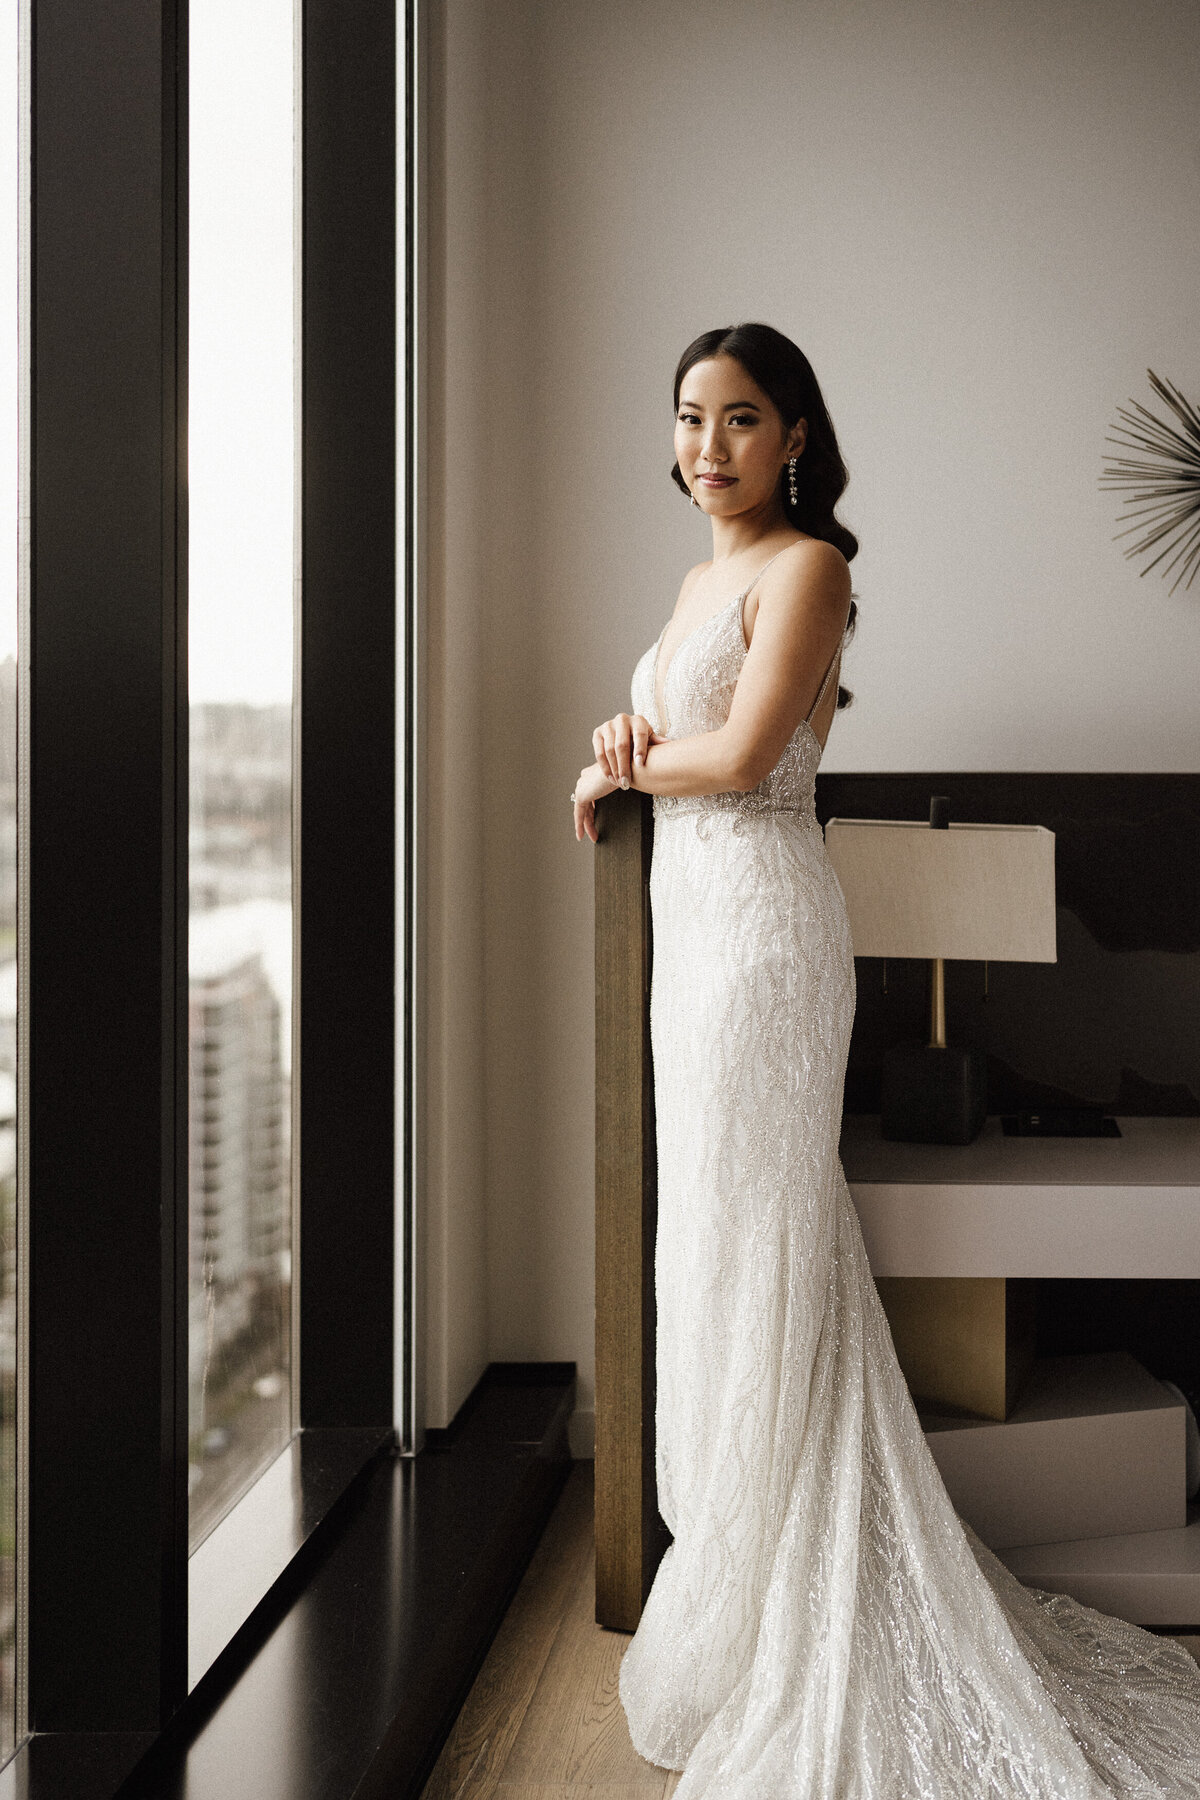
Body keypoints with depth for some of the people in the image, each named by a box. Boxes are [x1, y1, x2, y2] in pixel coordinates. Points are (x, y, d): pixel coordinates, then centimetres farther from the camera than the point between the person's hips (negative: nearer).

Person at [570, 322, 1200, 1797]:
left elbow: (742, 751, -17)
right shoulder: (704, 574, 19)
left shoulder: (805, 565, -8)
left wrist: (620, 768, 0)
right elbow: (664, 730, 27)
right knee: (716, 1234, 11)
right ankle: (732, 1574, 21)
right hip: (692, 917, 9)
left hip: (761, 920, -9)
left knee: (750, 1237, -5)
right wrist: (625, 733, 3)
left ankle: (755, 1620, 6)